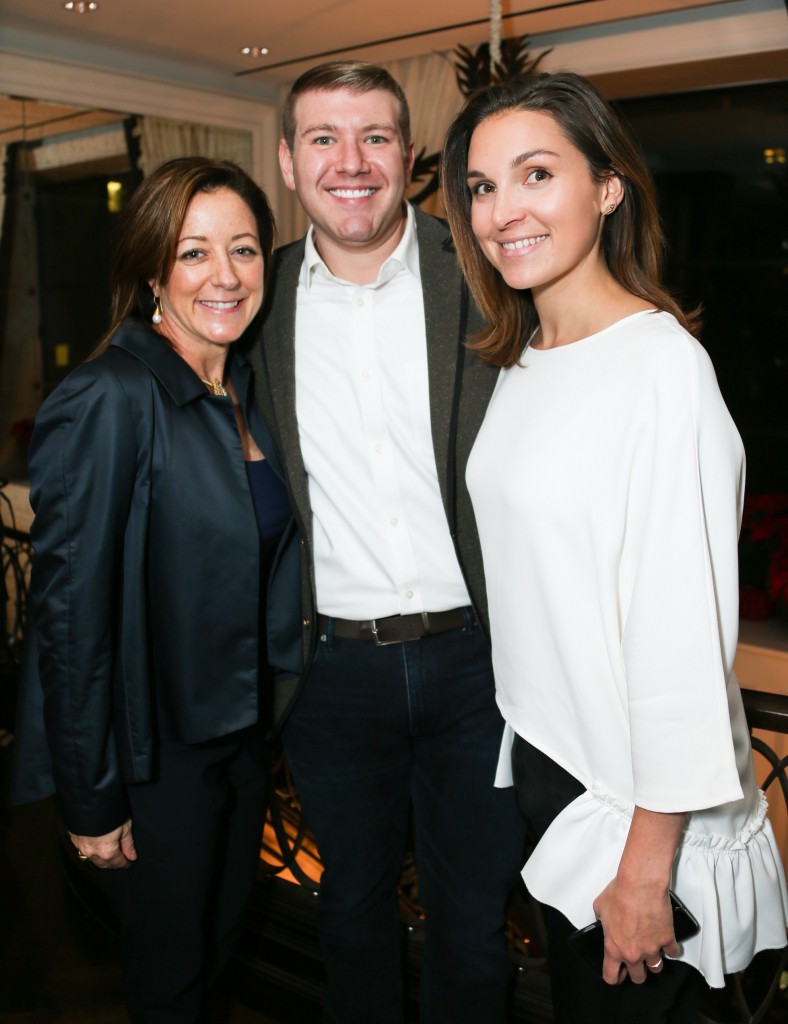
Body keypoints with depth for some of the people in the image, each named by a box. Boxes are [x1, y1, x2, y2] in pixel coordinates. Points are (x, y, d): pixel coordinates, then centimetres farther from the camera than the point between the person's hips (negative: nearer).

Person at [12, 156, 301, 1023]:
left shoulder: (243, 393, 3)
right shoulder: (107, 402, -21)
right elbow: (69, 611, -21)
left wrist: (262, 714, 8)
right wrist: (92, 803, -16)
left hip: (240, 731, 7)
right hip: (152, 753, -7)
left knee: (220, 945, 25)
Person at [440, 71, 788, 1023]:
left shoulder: (663, 366, -21)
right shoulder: (520, 361, 5)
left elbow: (683, 631, -22)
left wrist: (646, 867, -19)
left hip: (634, 797, -7)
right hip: (541, 757, 7)